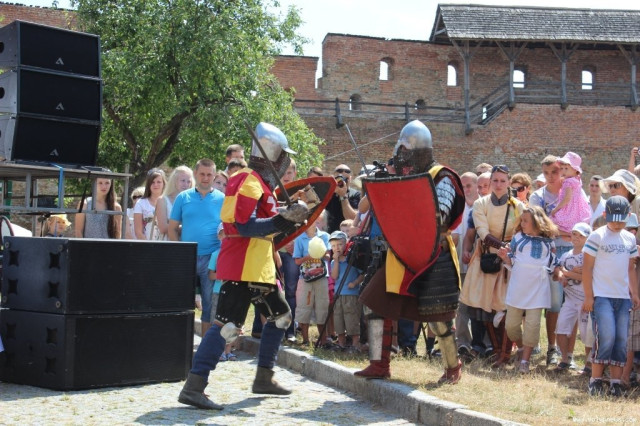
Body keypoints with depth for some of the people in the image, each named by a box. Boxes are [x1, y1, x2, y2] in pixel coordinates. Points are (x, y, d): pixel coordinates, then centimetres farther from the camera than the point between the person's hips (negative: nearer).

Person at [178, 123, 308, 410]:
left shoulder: (262, 183, 18)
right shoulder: (249, 182, -13)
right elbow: (243, 226, -23)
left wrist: (289, 222, 13)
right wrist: (283, 220, -23)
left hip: (260, 268, 10)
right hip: (241, 266, -10)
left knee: (280, 315, 18)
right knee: (228, 325, -14)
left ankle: (264, 378, 26)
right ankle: (193, 387, -17)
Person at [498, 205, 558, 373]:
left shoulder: (547, 241, 3)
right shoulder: (518, 237, 4)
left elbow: (553, 265, 13)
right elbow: (511, 263, 7)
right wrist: (505, 257, -11)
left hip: (537, 289, -2)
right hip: (517, 288, 2)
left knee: (532, 325, -3)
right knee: (511, 324, 6)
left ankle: (525, 360, 5)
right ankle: (521, 348, 32)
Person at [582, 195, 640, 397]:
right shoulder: (597, 236, -5)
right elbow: (587, 267, -5)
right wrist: (588, 296, -9)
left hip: (623, 297, 5)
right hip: (601, 296, -5)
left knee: (621, 340, 3)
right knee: (606, 338, -12)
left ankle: (615, 382, 9)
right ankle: (595, 380, 0)